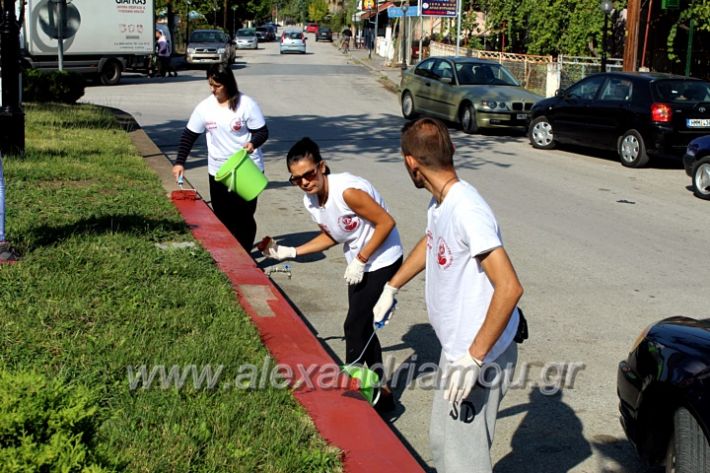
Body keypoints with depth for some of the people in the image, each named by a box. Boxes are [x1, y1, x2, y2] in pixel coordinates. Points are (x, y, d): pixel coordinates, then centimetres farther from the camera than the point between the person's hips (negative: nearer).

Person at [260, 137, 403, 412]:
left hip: (382, 261, -8)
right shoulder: (310, 201, -4)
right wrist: (290, 252, 4)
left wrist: (360, 261, -21)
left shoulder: (347, 190, -29)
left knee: (355, 326, -5)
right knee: (362, 326, 13)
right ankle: (381, 389, 27)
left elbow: (386, 223, -24)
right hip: (358, 264, 8)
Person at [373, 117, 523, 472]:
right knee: (441, 441, 24)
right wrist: (392, 287, 36)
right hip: (455, 350, 10)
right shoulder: (439, 205, 3)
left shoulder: (466, 210, -27)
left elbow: (509, 287, -31)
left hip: (479, 360, -10)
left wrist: (474, 358, -29)